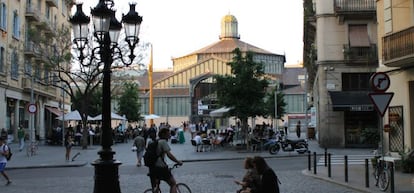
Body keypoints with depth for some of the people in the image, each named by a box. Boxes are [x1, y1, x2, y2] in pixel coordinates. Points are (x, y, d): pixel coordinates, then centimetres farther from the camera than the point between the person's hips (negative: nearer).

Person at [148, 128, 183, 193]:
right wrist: (178, 162, -10)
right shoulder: (163, 142, -8)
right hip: (161, 167, -8)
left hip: (152, 168, 8)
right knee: (173, 184, 4)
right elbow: (169, 154, -18)